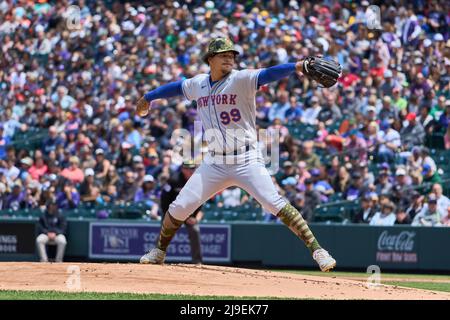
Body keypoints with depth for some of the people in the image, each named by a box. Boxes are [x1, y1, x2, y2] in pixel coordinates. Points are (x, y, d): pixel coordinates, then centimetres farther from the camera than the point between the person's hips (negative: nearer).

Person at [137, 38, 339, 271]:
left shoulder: (241, 80, -8)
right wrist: (147, 98, 41)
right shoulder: (198, 84, 8)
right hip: (214, 162, 5)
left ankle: (316, 249, -17)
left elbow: (267, 75, -24)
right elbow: (176, 87, 27)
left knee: (274, 203, -19)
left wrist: (297, 66, -40)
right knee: (180, 207, 3)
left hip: (246, 161, -5)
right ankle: (159, 252, 24)